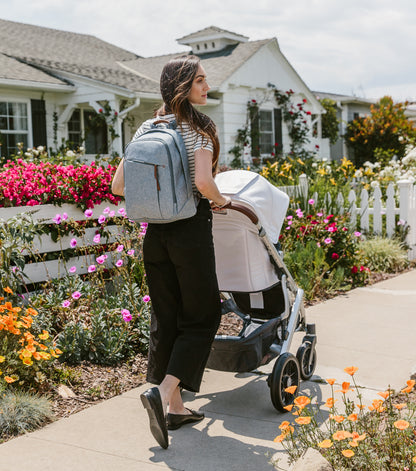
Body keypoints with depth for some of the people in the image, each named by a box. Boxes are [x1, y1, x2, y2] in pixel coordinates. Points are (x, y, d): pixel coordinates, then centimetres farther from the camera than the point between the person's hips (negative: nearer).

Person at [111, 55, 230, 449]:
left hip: (155, 233, 6)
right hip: (191, 229, -6)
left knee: (165, 318, 13)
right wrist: (220, 200, -3)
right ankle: (161, 392, -7)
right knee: (201, 317, 7)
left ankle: (175, 407, 21)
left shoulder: (146, 129, 9)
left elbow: (118, 186, 8)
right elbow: (203, 182, -23)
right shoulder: (199, 129, -9)